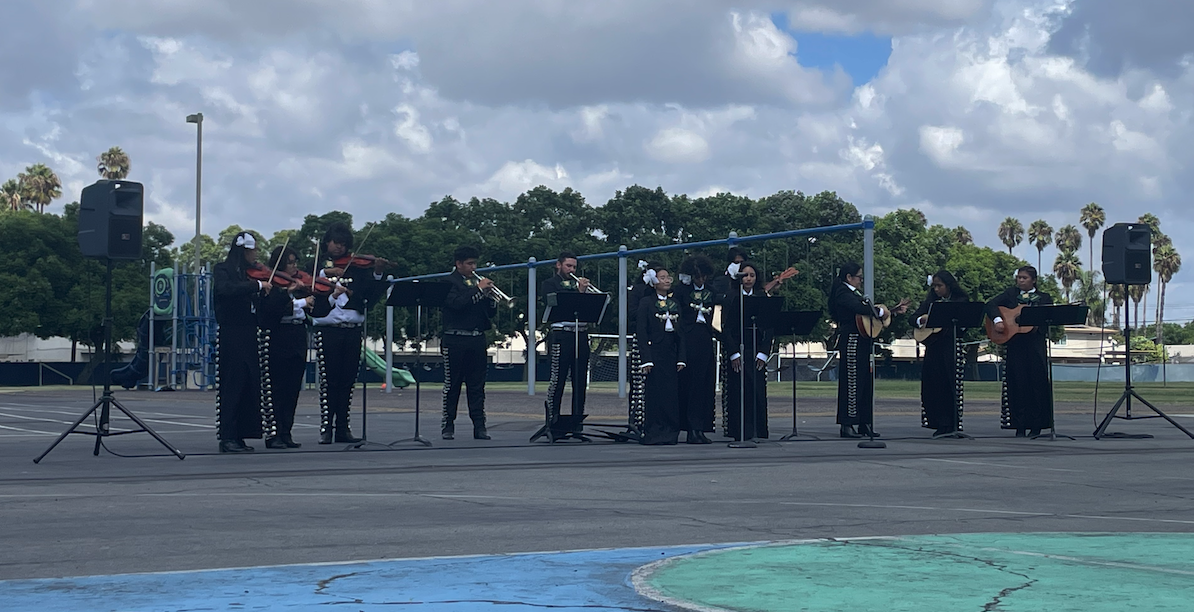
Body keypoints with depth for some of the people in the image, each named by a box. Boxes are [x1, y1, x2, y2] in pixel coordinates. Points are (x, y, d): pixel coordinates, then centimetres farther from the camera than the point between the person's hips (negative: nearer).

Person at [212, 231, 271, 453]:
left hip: (249, 337, 7)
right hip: (230, 335, -7)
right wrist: (258, 285, -23)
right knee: (230, 386, -7)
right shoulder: (222, 270, -3)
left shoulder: (252, 273, 14)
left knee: (249, 385, 5)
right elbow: (226, 289, -25)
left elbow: (263, 308, 13)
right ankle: (227, 437, -7)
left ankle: (239, 436, 10)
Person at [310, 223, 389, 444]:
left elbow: (372, 296, 3)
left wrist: (377, 275, -11)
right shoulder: (318, 269, 6)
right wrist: (332, 295, -19)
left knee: (347, 380, 3)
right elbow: (313, 304, -3)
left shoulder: (357, 269, 10)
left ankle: (342, 428, 7)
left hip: (353, 331, 2)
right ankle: (326, 428, -1)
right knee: (329, 380, -5)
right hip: (327, 330, -2)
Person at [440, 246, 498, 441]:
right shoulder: (450, 282, -1)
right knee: (452, 384, 1)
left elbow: (491, 312, 15)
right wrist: (478, 289, -18)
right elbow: (456, 303, -20)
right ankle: (448, 425, 8)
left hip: (477, 340, 5)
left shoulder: (478, 282, 17)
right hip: (455, 341, -5)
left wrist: (491, 297, -4)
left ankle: (479, 426, 5)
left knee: (478, 386, 4)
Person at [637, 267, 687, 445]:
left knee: (672, 394, 0)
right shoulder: (646, 303, 1)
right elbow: (641, 332, -5)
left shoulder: (675, 304, 15)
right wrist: (646, 359, -13)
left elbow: (681, 333, 14)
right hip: (654, 354, -4)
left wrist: (681, 358, 5)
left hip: (671, 355, 4)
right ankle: (653, 433, -1)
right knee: (655, 393, -6)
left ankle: (670, 433, 5)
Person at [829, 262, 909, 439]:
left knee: (866, 383, 9)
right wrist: (880, 311, -15)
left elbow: (870, 310, 22)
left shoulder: (857, 293, 22)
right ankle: (847, 426, -5)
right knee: (852, 382, -8)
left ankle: (865, 424, 13)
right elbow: (859, 308, -26)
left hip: (863, 343, 10)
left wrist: (895, 311, 19)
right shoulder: (843, 292, -9)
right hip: (851, 341, -10)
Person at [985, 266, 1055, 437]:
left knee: (1037, 381, -3)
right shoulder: (1011, 293, 14)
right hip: (1014, 344, 0)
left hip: (1035, 344, 0)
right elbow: (991, 305, 3)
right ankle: (1020, 426, 2)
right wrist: (997, 320, -14)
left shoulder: (1044, 298, 12)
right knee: (1018, 383, -1)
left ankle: (1036, 425, 3)